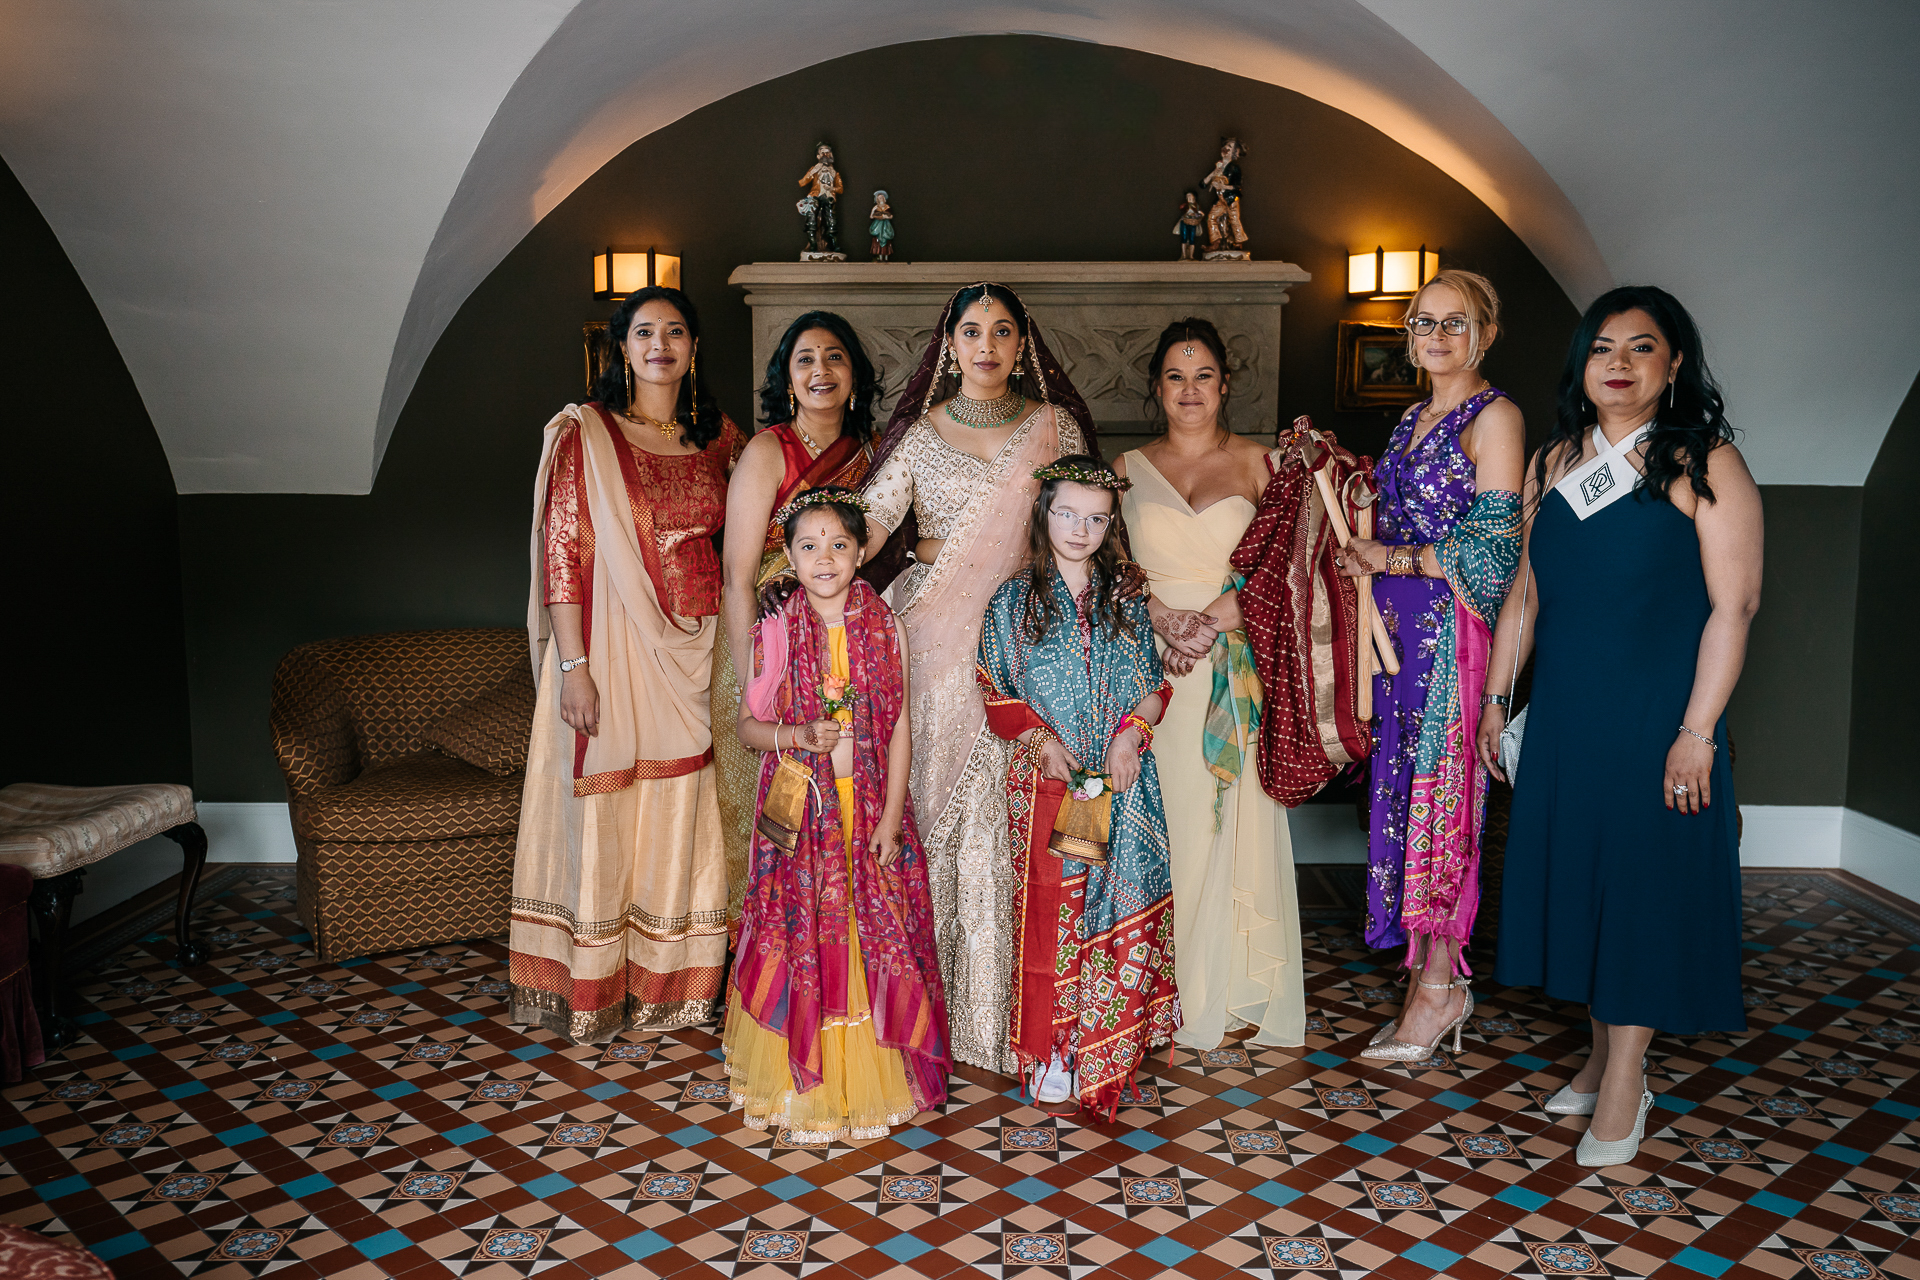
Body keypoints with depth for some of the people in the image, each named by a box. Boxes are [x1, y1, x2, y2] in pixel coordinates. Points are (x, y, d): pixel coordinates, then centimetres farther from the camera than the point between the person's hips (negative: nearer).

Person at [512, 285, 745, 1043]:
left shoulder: (720, 437, 9)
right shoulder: (583, 433, -4)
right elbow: (561, 553, -9)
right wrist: (573, 665, -14)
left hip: (695, 649, 4)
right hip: (612, 647, -4)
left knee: (680, 814, 10)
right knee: (602, 814, 3)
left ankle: (669, 981, 25)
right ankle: (595, 990, 17)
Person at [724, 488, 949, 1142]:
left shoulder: (883, 627, 0)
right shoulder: (776, 631, -2)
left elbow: (899, 727, 1)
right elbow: (748, 724, 4)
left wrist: (890, 818, -6)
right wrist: (799, 735, -17)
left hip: (871, 810, 1)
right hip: (800, 813, -1)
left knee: (876, 937, 5)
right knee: (803, 938, 3)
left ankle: (870, 1078, 22)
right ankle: (802, 1082, 19)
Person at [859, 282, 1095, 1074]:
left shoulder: (1056, 427, 10)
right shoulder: (918, 432, 9)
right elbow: (871, 520, -3)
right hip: (935, 638, 0)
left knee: (1010, 804, -3)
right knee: (935, 792, -1)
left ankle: (1006, 1002, 10)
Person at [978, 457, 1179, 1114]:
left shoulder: (1125, 601, 9)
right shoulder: (1014, 600, 3)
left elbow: (1154, 684, 10)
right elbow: (997, 693, 3)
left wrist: (1131, 734, -7)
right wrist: (1041, 739, -11)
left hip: (1121, 783, 2)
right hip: (1047, 782, -2)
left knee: (1118, 912, 1)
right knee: (1048, 909, -1)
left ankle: (1106, 1048, 16)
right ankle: (1050, 1052, 13)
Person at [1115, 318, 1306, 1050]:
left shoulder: (1255, 462, 6)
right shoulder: (1129, 469, 9)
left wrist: (1241, 605, -15)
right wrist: (1157, 620, -9)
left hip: (1237, 674, 0)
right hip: (1156, 671, 1)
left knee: (1236, 818, 3)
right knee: (1167, 823, 2)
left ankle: (1237, 992, 17)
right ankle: (1171, 994, 14)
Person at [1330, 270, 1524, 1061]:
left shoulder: (1494, 416, -7)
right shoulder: (1414, 419, 18)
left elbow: (1494, 547, -14)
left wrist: (1391, 559, -11)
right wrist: (1367, 556, 7)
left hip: (1453, 631, -8)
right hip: (1400, 630, 8)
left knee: (1440, 789, -4)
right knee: (1404, 786, 7)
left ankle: (1438, 986, 7)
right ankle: (1439, 979, 17)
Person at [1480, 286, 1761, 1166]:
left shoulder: (1705, 463, -7)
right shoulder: (1552, 464, 9)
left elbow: (1733, 604, -12)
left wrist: (1696, 731, -17)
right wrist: (1494, 696, 11)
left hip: (1655, 715, -5)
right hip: (1564, 713, 6)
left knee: (1644, 880, 2)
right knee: (1575, 871, 11)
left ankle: (1624, 1083, 13)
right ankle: (1603, 1057, 26)